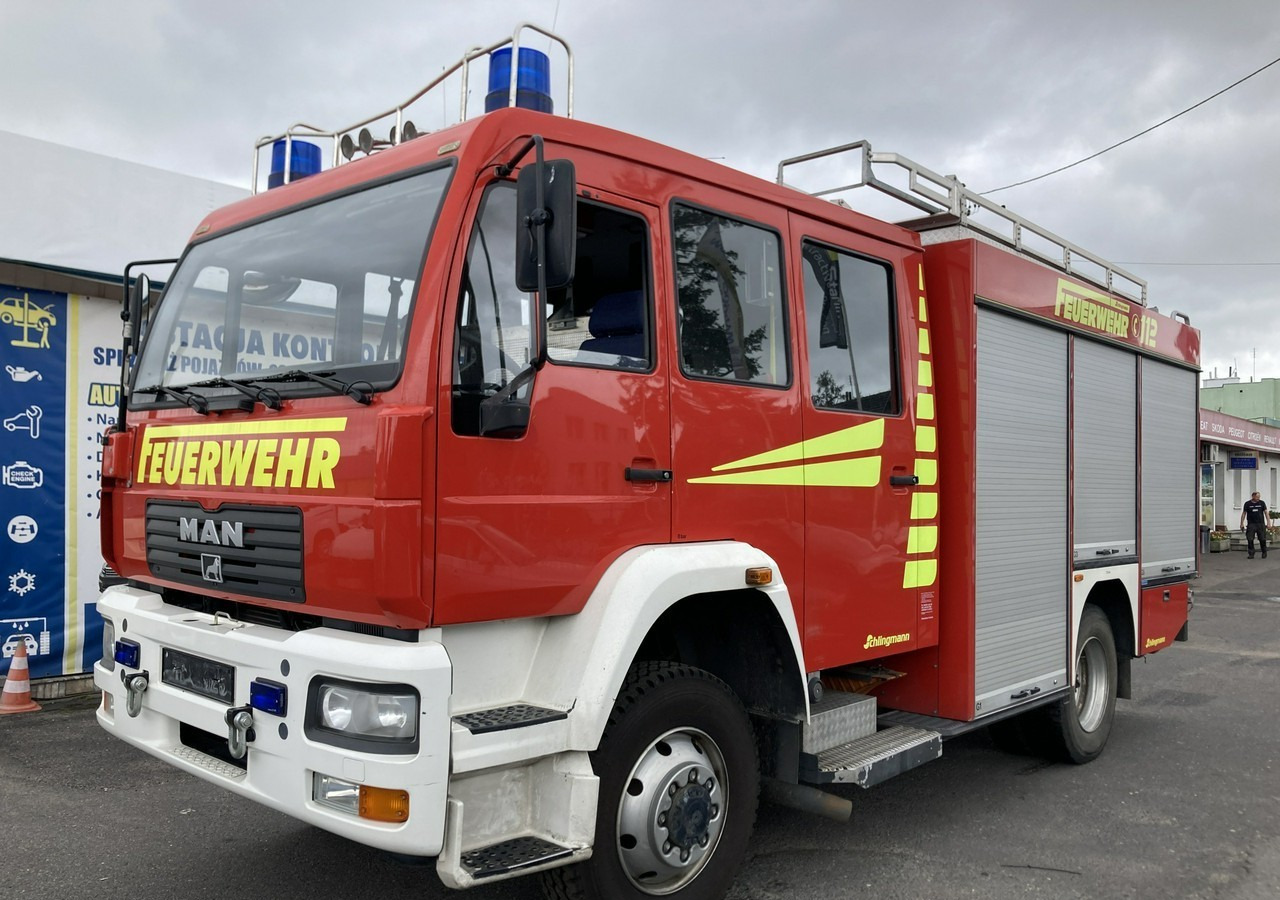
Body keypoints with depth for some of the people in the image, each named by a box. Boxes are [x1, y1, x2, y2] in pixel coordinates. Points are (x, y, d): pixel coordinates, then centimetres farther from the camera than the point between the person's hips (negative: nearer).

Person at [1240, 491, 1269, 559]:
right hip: (1251, 524, 0)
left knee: (1262, 539, 1)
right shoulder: (1247, 504, 3)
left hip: (1261, 524, 1)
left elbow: (1266, 513, 6)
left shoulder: (1262, 503, 5)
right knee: (1250, 540, -4)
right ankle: (1251, 554, 4)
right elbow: (1244, 513, 7)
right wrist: (1242, 523, 3)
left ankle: (1264, 553, 18)